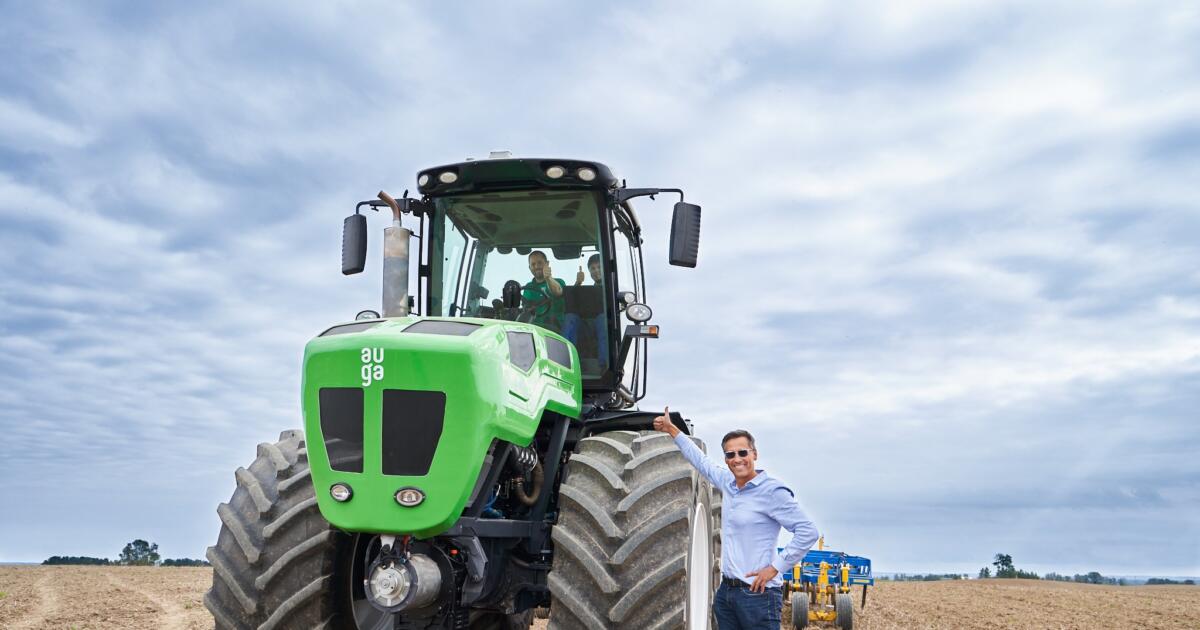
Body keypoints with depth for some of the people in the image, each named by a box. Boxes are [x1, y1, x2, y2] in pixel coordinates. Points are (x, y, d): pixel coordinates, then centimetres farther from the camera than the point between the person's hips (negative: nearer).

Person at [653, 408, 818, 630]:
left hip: (758, 593, -7)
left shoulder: (772, 490, -13)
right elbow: (701, 461, 24)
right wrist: (671, 429, 29)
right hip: (726, 591, 8)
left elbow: (807, 532, -16)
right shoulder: (728, 483, 8)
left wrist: (775, 567, -16)